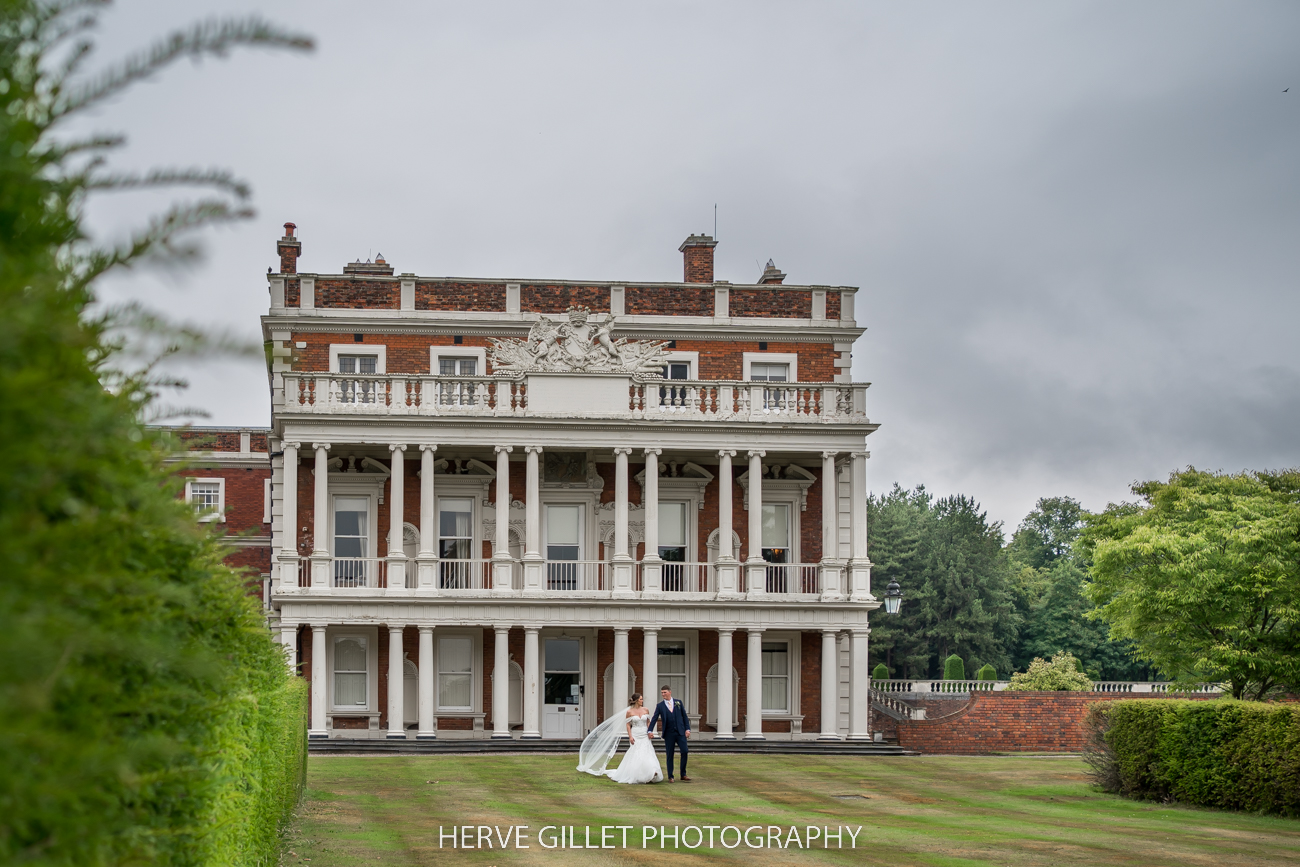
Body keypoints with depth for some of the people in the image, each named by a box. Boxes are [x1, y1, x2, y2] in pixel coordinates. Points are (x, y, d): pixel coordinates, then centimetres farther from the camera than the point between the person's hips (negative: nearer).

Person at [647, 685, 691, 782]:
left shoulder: (678, 703, 8)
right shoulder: (660, 706, 4)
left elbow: (684, 716, 9)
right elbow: (654, 719, -3)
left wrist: (687, 729, 0)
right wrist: (650, 731, -15)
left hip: (680, 732, 1)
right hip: (669, 734, -1)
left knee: (685, 751, -8)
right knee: (670, 755, 2)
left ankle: (683, 775, 3)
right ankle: (670, 777, 9)